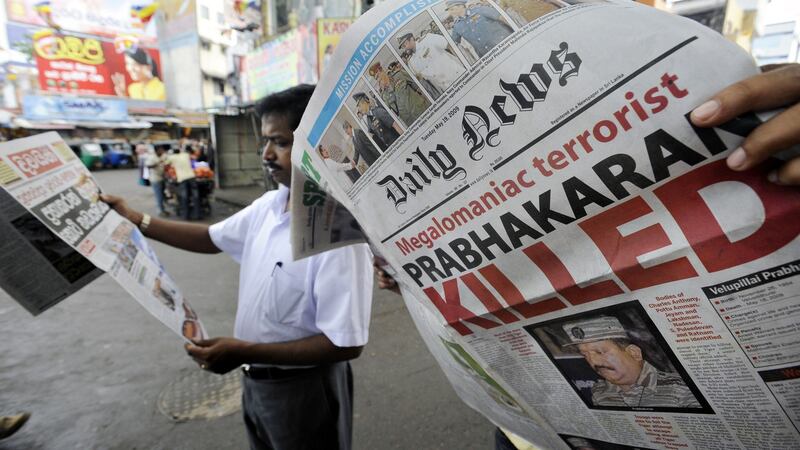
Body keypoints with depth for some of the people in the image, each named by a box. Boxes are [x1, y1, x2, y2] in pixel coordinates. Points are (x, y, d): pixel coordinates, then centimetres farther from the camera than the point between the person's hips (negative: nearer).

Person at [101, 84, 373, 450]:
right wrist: (137, 221, 9)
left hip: (303, 390, -7)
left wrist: (244, 352, -26)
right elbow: (212, 238, 14)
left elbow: (345, 343, -28)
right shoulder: (268, 205, -3)